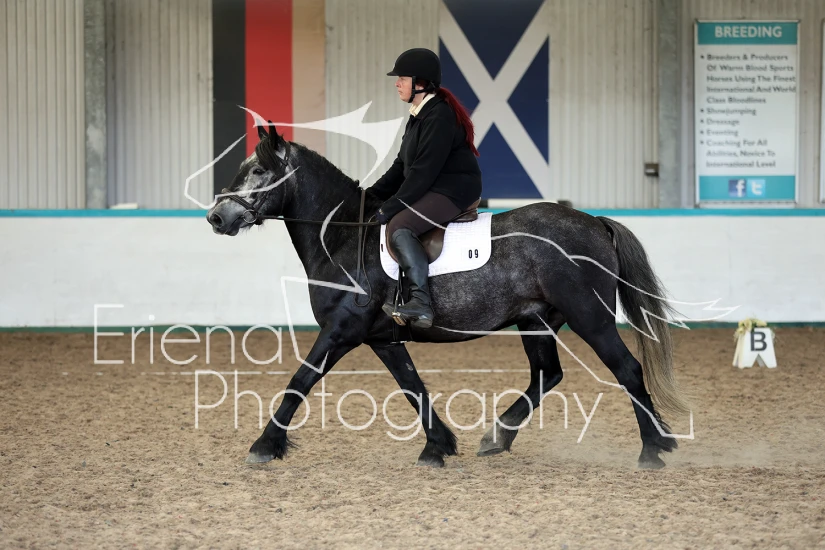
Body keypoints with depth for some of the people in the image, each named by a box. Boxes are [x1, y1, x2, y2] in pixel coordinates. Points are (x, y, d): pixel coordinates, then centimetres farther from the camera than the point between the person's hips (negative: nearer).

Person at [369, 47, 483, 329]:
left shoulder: (440, 116, -18)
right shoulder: (419, 115, 14)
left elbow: (424, 171, -22)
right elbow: (403, 164, 18)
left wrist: (392, 206, -21)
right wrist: (374, 194, 8)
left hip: (454, 190, -11)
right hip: (430, 189, 11)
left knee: (399, 226, -29)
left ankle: (421, 302, -33)